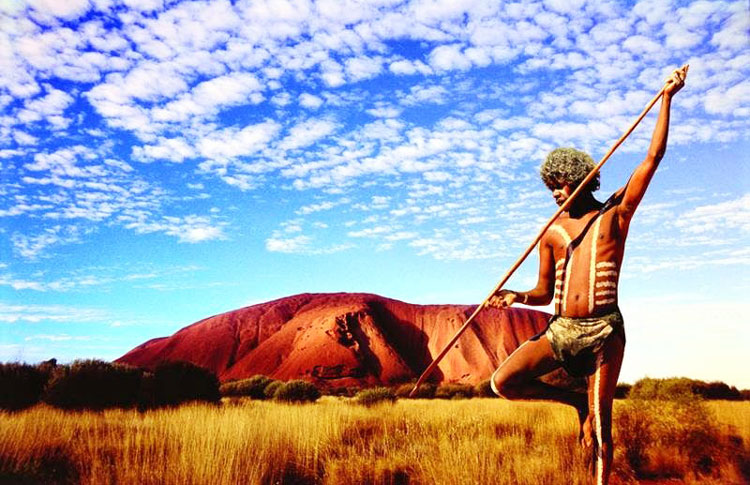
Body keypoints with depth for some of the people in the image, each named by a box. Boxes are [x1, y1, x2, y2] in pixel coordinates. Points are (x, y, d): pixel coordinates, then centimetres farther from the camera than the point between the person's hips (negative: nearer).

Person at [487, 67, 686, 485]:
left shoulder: (616, 215, 5)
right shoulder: (552, 233, 12)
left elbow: (654, 158, 2)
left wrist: (666, 99, 0)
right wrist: (517, 297, -5)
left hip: (604, 330, -3)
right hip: (560, 330, 3)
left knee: (601, 421, -2)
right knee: (503, 382, -12)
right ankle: (575, 400, 11)